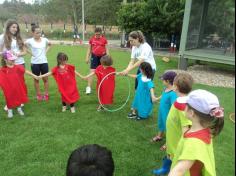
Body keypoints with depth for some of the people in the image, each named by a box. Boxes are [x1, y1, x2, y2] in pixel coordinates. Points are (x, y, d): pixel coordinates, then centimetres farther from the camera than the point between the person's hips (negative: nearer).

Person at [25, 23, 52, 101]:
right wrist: (30, 52, -5)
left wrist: (46, 51, 5)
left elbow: (49, 44, 18)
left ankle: (46, 94, 22)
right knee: (36, 79, 11)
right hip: (35, 63, -1)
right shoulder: (30, 41, -9)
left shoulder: (44, 40, -2)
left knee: (45, 79, 8)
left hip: (44, 62, 2)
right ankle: (38, 94, 23)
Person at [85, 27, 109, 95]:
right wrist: (87, 57, 3)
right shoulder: (92, 39, 0)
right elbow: (89, 49, 7)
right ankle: (89, 87, -6)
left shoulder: (104, 39, -2)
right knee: (92, 71, -8)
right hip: (94, 56, 0)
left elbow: (106, 49, 3)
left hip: (102, 56, 1)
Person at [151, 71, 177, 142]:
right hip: (162, 111, 8)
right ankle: (159, 136, 56)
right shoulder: (166, 88, -7)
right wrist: (157, 98, 30)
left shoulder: (173, 93, -35)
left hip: (167, 114, -8)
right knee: (161, 124, 30)